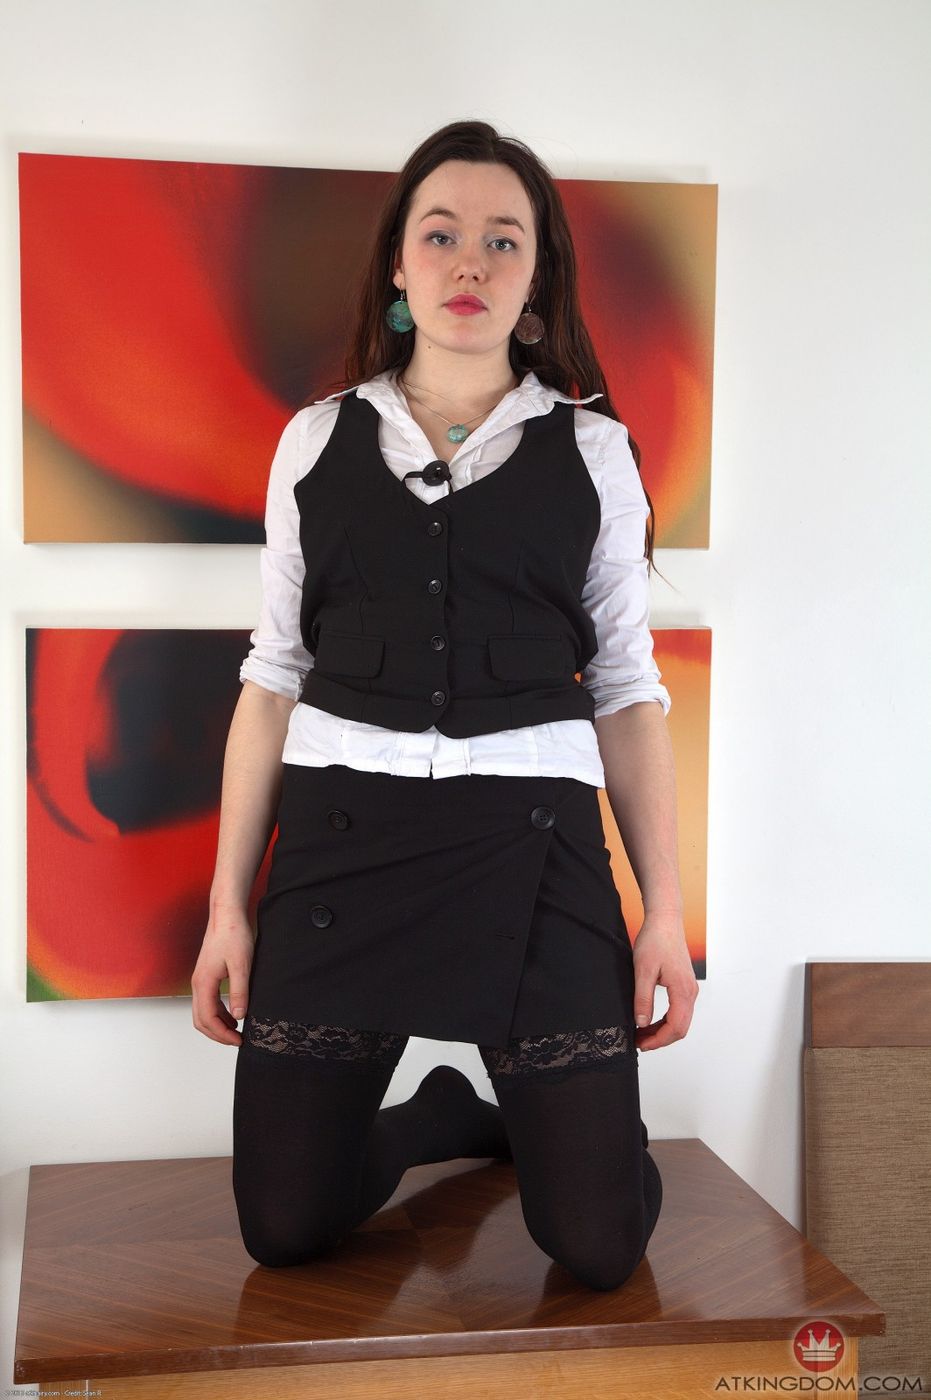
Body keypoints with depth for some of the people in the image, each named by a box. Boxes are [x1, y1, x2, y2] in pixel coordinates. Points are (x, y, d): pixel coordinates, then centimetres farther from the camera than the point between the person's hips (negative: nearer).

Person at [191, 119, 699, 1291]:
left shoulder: (591, 450, 7)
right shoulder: (318, 440, 9)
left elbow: (628, 690, 6)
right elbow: (273, 678, 8)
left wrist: (665, 910, -1)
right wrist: (228, 905, 5)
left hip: (530, 843, -1)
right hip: (340, 836, 1)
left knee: (600, 1245, -1)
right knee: (284, 1227, 5)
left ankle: (533, 1126, 33)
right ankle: (450, 1118, 33)